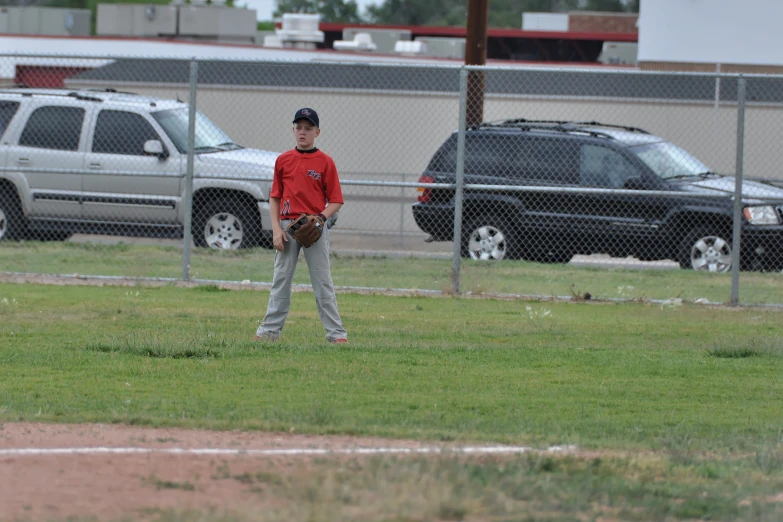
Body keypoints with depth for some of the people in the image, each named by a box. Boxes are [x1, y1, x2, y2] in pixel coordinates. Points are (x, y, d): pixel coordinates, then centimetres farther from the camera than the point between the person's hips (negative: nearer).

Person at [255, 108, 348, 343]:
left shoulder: (325, 162, -1)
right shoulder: (283, 160, 7)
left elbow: (335, 201, 0)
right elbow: (275, 197, 8)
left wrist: (320, 218, -17)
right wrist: (276, 228, -2)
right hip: (287, 225, 2)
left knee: (323, 282, -2)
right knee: (281, 280, 6)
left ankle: (336, 333, 0)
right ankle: (270, 330, 9)